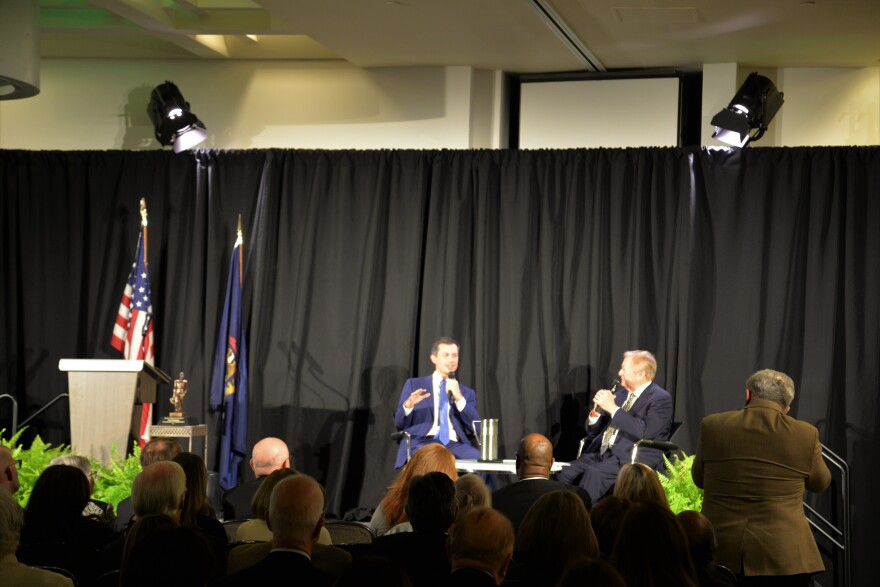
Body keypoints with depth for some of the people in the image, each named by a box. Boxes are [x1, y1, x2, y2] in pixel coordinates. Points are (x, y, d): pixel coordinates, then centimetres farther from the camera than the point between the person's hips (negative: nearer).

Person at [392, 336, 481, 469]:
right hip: (422, 443, -2)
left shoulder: (467, 392, 23)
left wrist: (459, 398, -4)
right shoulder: (414, 385, 17)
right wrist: (407, 405, -13)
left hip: (454, 445, 3)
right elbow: (400, 423, 10)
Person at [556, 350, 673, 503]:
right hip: (601, 454, 7)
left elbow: (644, 432, -20)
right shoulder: (621, 394, 19)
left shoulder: (661, 399, -3)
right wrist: (596, 410, 0)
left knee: (594, 474, -33)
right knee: (564, 474, -18)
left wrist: (613, 408, -16)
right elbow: (592, 431, 22)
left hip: (633, 459, -7)